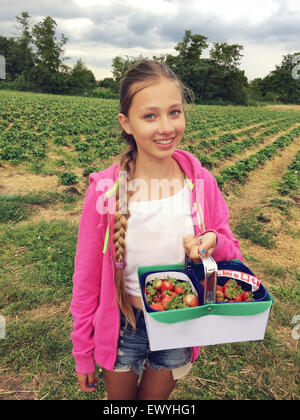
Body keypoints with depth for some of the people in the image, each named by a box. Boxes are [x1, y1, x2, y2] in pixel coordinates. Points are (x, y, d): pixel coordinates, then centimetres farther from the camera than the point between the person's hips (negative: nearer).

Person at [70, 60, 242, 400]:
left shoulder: (202, 184, -15)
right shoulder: (105, 191, -21)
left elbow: (231, 252, -2)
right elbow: (87, 279, -10)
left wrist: (212, 244, -27)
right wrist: (82, 354, 0)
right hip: (122, 328, -1)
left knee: (155, 398, 27)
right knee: (120, 399, 26)